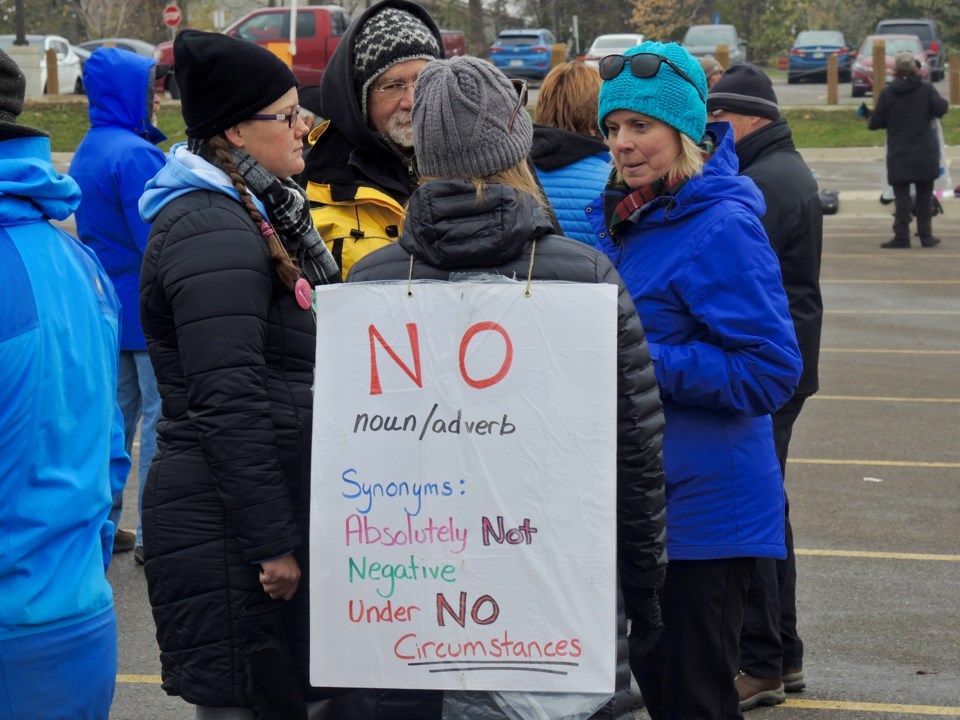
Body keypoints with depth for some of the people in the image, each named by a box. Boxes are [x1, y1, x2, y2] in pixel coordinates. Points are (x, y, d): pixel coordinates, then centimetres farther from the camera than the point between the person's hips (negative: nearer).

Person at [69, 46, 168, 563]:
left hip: (109, 304, 9)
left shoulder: (87, 152, 11)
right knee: (162, 417, -2)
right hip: (150, 307, -9)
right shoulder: (135, 154, -19)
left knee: (115, 412, 15)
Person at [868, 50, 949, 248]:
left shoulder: (888, 93, -3)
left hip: (899, 155, -1)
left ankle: (902, 236, -3)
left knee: (902, 196, 2)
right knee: (925, 195, 10)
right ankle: (926, 235, 10)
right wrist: (945, 103, 11)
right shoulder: (926, 88, -3)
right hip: (925, 154, 1)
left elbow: (875, 124, -4)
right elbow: (941, 109, -12)